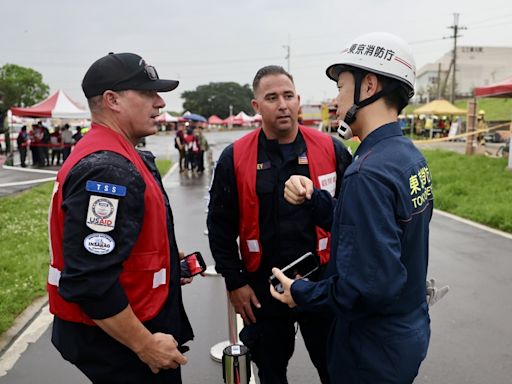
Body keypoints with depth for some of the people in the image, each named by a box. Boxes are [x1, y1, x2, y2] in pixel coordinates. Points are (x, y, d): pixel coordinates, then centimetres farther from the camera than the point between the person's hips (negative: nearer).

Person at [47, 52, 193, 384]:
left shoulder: (113, 156, 8)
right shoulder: (107, 169, -26)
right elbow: (89, 281, -30)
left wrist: (164, 266, 11)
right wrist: (145, 345, -21)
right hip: (116, 341, -10)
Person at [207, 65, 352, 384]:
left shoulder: (331, 149, -5)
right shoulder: (235, 158, -6)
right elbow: (221, 226, -1)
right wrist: (234, 282, -2)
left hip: (323, 282, 0)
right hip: (262, 288, 0)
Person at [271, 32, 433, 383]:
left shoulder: (368, 172, -28)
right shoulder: (411, 156, 1)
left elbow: (370, 285, -32)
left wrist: (300, 293, -17)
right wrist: (313, 197, -4)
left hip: (376, 350, -8)